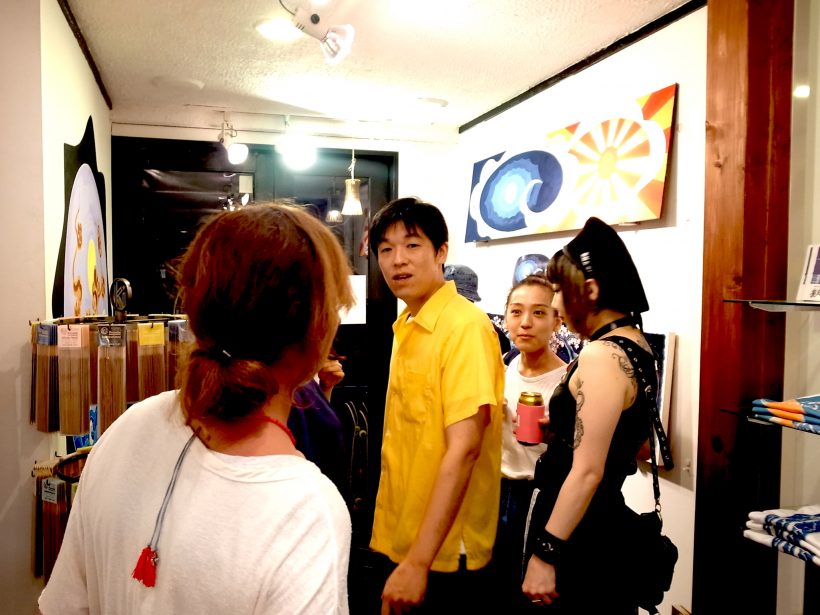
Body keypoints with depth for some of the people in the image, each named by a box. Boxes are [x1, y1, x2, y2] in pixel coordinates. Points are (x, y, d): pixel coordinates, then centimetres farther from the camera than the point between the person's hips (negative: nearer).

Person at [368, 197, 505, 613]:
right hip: (398, 540, 7)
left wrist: (418, 562, -23)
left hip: (443, 552, -7)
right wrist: (395, 541, 10)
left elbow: (463, 448, -23)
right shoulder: (405, 327, 4)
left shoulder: (465, 327, -18)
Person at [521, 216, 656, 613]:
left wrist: (545, 552, -18)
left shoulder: (601, 356, -21)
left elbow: (587, 472, -23)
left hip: (580, 541, -9)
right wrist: (558, 428, 14)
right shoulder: (637, 348, 7)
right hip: (609, 529, 9)